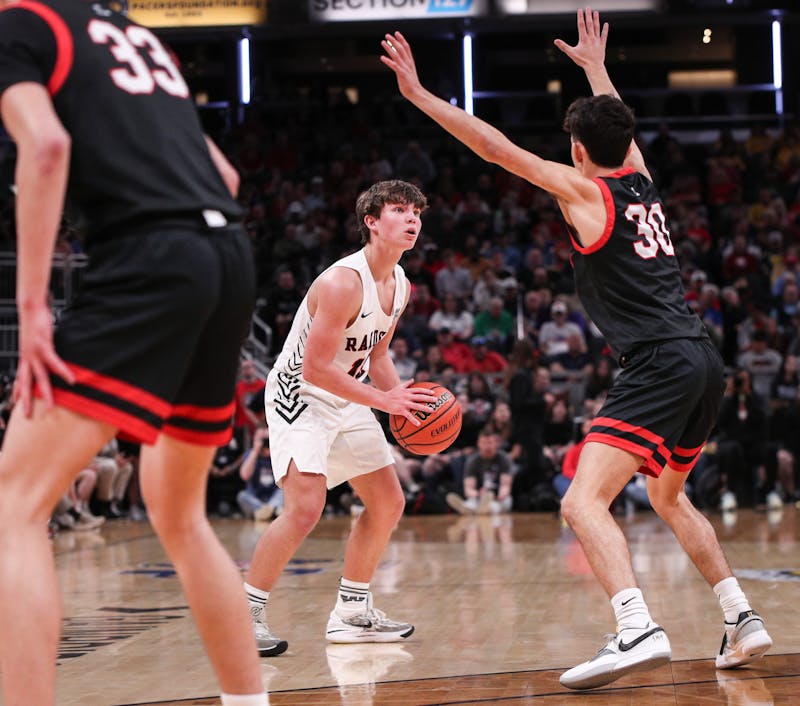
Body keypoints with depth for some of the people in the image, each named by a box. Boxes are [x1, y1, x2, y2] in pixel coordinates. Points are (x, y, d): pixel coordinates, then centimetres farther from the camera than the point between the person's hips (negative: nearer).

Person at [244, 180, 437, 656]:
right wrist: (383, 401, -26)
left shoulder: (400, 285, 2)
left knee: (389, 504, 11)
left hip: (347, 399, 9)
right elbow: (315, 369, -28)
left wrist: (405, 399, 0)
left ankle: (352, 613, 22)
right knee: (305, 508, -24)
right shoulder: (342, 282, -27)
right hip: (299, 394, -9)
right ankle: (245, 615, -13)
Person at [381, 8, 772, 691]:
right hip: (703, 360, 9)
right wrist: (595, 66, 54)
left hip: (658, 365, -8)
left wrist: (419, 93, 2)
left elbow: (497, 147, -3)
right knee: (669, 497, 28)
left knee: (583, 501, -17)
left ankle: (637, 629, -37)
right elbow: (619, 127, 40)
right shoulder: (641, 180, 17)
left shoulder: (586, 191, -1)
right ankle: (743, 618, 22)